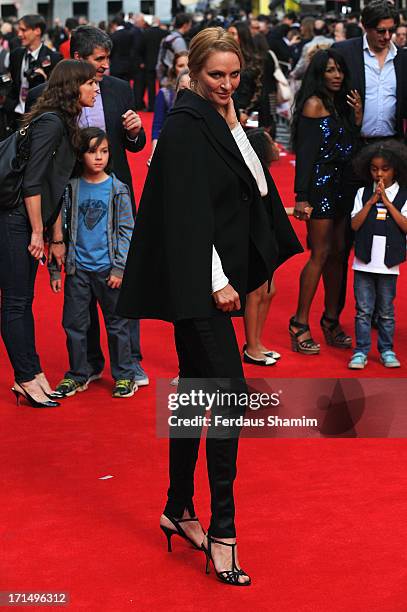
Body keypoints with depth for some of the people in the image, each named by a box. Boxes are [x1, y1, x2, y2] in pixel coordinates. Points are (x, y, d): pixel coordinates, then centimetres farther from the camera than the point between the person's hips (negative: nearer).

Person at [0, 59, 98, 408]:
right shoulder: (51, 122, -16)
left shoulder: (64, 124, 13)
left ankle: (32, 375, 19)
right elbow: (32, 182, -19)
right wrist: (38, 233, -15)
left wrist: (54, 236, 15)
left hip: (28, 222, 9)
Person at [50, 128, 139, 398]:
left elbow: (126, 231, -1)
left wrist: (119, 268, -8)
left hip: (108, 269, -2)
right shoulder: (71, 189, 2)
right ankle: (78, 375, 20)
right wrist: (55, 269, 2)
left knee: (117, 323, 6)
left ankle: (124, 375, 16)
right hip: (78, 268, 2)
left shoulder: (118, 190, -2)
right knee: (74, 323, 7)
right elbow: (62, 229, 5)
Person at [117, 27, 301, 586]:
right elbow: (189, 211, -21)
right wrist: (216, 282, -22)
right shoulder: (185, 125, -15)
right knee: (230, 393, -11)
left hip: (212, 277, 9)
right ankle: (222, 532, -6)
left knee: (196, 390, 15)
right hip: (196, 281, -9)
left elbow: (257, 186, 13)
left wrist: (234, 125, 7)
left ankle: (179, 509, 26)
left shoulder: (219, 121, 12)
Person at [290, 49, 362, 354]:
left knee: (337, 253, 8)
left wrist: (358, 118, 1)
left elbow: (351, 146, 11)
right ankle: (300, 324, -4)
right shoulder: (314, 103, -7)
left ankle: (331, 321, 15)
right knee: (321, 254, -8)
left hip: (340, 185, 8)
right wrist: (302, 197, -19)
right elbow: (305, 152, -13)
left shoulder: (341, 103, 15)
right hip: (320, 184, -8)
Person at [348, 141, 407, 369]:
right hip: (364, 263, 0)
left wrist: (387, 202, -13)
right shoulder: (363, 193, 4)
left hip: (388, 264, 0)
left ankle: (387, 350, 20)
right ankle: (361, 351, 8)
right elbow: (355, 224, -4)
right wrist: (372, 201, -12)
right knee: (364, 310, 3)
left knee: (386, 311, 10)